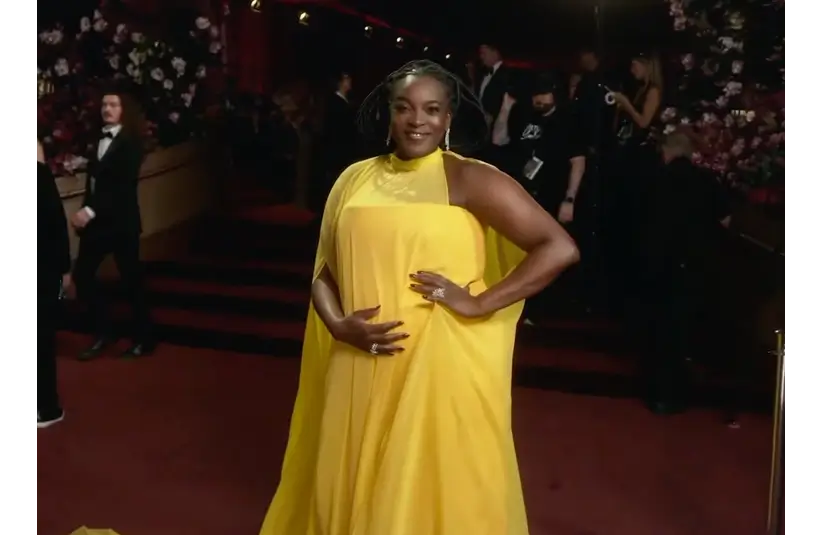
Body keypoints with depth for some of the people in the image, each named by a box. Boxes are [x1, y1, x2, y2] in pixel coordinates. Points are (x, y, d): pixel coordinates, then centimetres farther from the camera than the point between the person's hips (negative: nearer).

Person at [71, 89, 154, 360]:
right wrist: (84, 212, -3)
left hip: (121, 221, -6)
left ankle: (143, 338, 16)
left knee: (131, 279, 1)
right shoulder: (97, 139, 10)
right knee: (82, 275, 2)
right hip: (96, 221, 6)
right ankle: (103, 332, 18)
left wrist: (90, 210, -24)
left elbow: (123, 185, -17)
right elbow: (93, 179, 10)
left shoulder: (131, 142, -6)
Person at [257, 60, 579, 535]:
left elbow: (560, 248, -12)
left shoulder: (470, 180, -6)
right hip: (360, 372, 5)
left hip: (443, 370, -4)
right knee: (356, 491, 18)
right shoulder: (355, 179, 8)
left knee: (435, 492, 10)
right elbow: (325, 271, 12)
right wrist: (338, 325, -6)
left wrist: (480, 304, -15)